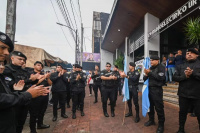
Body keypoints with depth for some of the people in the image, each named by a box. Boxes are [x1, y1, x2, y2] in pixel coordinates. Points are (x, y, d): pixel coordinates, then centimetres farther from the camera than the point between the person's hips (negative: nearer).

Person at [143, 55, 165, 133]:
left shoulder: (161, 67, -3)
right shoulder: (150, 68, 14)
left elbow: (160, 78, -18)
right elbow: (144, 79, 13)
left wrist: (150, 73, -16)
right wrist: (146, 75, -8)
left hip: (157, 90, -6)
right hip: (149, 89, 6)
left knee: (159, 107, -1)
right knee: (150, 105, 13)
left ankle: (161, 124, 14)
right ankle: (151, 120, 30)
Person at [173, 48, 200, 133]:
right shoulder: (180, 67, 8)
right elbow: (175, 77, 0)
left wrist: (193, 73, -22)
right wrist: (184, 76, -16)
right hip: (183, 94, 3)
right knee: (182, 112, 15)